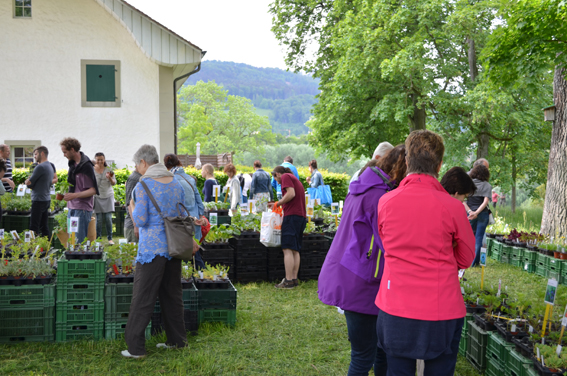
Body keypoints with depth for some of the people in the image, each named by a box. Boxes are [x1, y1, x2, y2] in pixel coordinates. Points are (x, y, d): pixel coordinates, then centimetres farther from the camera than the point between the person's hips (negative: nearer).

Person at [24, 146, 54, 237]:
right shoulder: (50, 166, 15)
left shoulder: (40, 167, -15)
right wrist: (30, 181, 2)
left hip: (39, 200, -9)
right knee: (44, 226, 11)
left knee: (34, 227, -6)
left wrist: (27, 181, 7)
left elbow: (29, 183, -13)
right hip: (47, 199, 9)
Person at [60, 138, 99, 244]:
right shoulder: (72, 163, 12)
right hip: (72, 207, 8)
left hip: (82, 209, -8)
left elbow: (93, 190, -17)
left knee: (79, 241, -7)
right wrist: (66, 193, 10)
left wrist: (74, 195, -24)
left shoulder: (86, 166, -14)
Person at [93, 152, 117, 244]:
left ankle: (110, 238, 7)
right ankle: (98, 238, 10)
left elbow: (114, 183, -1)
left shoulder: (108, 169, 1)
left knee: (108, 218, -3)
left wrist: (110, 178, -19)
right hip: (97, 196, 0)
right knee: (99, 218, 0)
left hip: (108, 196, 0)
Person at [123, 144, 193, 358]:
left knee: (143, 298, -1)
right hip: (173, 246, 6)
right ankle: (177, 340, 23)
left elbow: (140, 221, -12)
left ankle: (135, 347, 2)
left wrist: (132, 206, 5)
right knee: (172, 294, 15)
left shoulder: (143, 185, -10)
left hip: (152, 248, -6)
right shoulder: (176, 183, 9)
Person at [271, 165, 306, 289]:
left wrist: (278, 203, -5)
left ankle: (288, 280, -16)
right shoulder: (295, 179, 27)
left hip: (292, 215, -9)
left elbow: (291, 194, -15)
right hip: (302, 217, 9)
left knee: (288, 249, -11)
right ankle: (294, 279, 6)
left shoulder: (285, 177, 0)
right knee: (296, 250, 8)